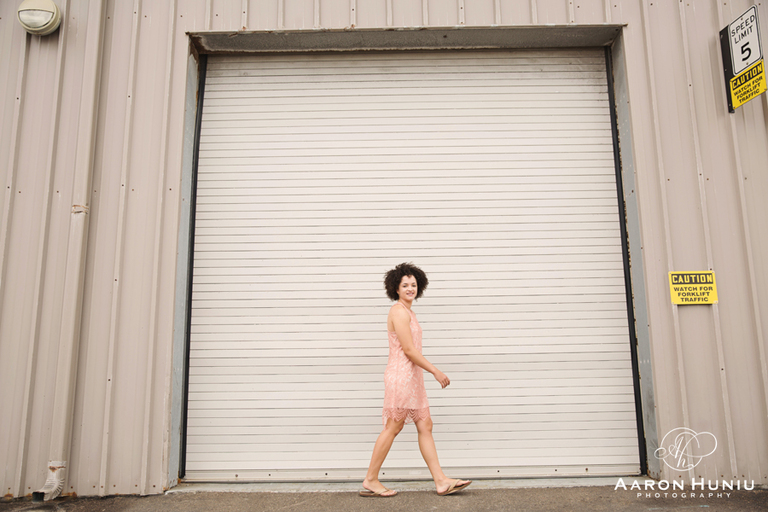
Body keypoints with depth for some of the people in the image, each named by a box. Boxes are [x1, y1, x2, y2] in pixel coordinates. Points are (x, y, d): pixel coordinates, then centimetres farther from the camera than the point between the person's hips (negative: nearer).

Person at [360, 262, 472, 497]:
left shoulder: (407, 311, 16)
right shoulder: (399, 311, -15)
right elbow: (409, 350, -19)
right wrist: (436, 371, -14)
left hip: (412, 376, 10)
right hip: (401, 374, -10)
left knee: (425, 426, 9)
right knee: (393, 427, -1)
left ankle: (441, 481, 15)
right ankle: (370, 481, 11)